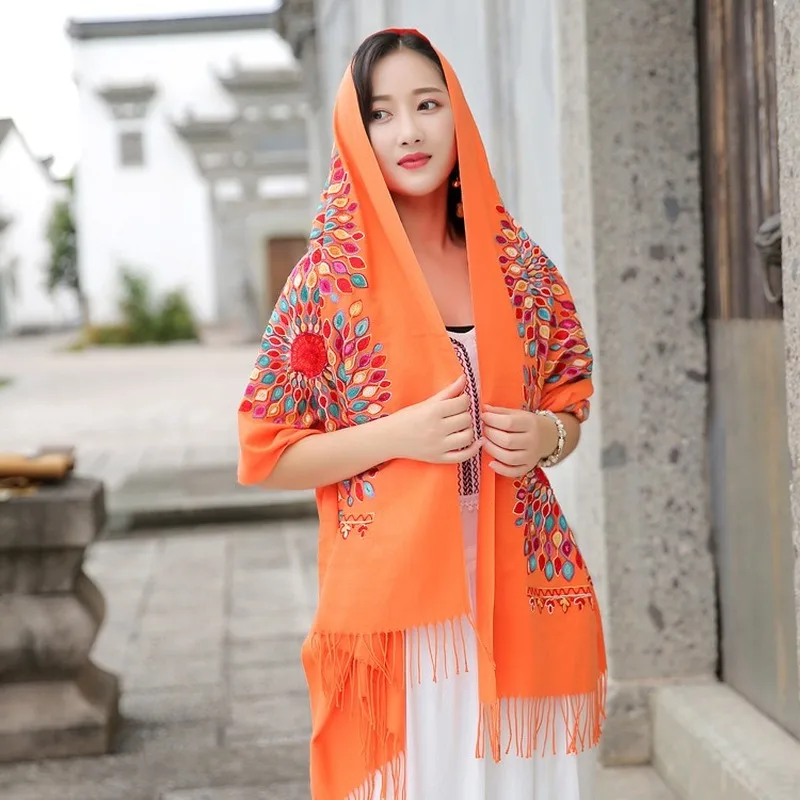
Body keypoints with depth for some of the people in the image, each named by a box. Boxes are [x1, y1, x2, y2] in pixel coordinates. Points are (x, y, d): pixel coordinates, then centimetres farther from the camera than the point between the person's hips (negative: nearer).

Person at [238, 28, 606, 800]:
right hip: (396, 600, -3)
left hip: (525, 591, 3)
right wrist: (398, 434, -17)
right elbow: (264, 453, -3)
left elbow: (570, 399, 17)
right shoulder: (330, 276, -4)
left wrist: (546, 436, -6)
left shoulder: (517, 264, 5)